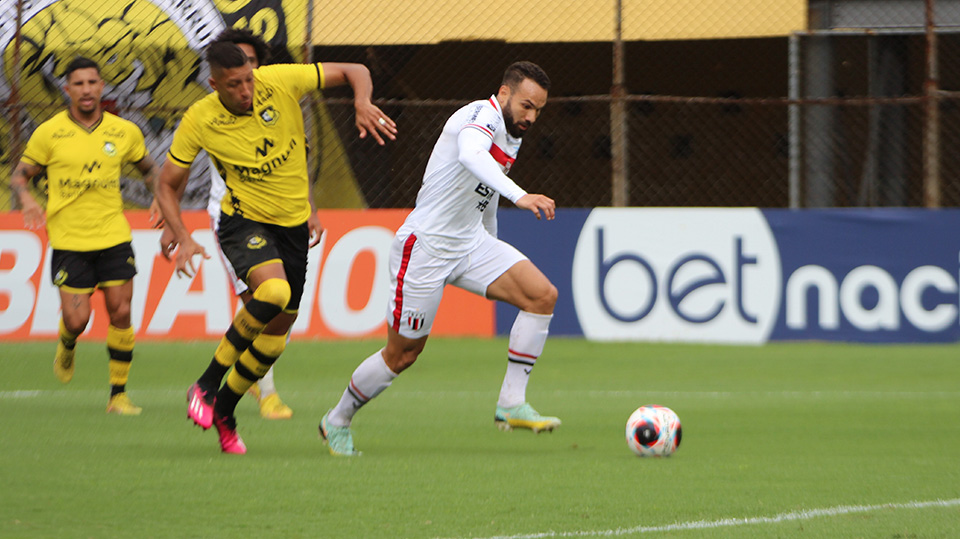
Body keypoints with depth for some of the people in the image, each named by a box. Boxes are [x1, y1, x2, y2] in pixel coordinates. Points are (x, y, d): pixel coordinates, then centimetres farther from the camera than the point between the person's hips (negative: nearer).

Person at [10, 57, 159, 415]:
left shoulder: (125, 132, 3)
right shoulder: (49, 133, -4)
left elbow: (148, 168, 20)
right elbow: (20, 174, 3)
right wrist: (27, 200, -19)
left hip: (113, 237, 2)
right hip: (68, 241, -2)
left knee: (120, 314, -5)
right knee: (77, 320, -8)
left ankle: (118, 395, 7)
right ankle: (66, 346, 31)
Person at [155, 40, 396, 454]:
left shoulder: (280, 82, -14)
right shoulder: (199, 122, -15)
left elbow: (355, 72, -5)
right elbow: (167, 186, -3)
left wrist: (363, 105, -27)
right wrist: (183, 240, -18)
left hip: (293, 225, 4)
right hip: (245, 222, -4)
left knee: (276, 334, 7)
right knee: (273, 292, -34)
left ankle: (224, 410, 29)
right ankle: (206, 385, -20)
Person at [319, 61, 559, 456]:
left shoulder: (511, 137, 11)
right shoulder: (482, 114, -18)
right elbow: (470, 155, -43)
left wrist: (494, 264, 33)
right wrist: (519, 195, -56)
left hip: (470, 244, 8)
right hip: (425, 244, -8)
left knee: (542, 295, -11)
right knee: (403, 354, 2)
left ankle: (511, 405, -8)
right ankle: (337, 421, 25)